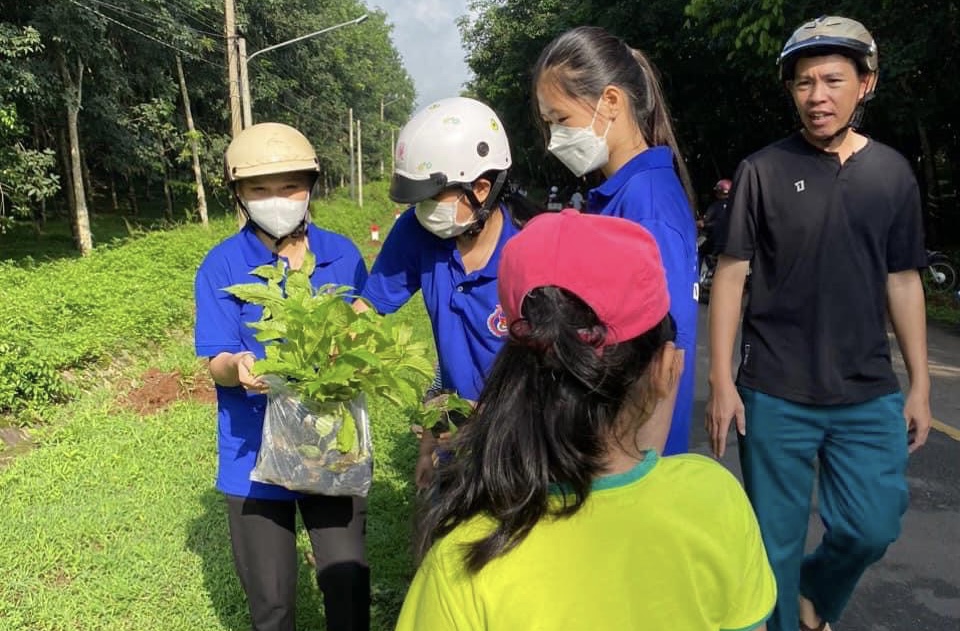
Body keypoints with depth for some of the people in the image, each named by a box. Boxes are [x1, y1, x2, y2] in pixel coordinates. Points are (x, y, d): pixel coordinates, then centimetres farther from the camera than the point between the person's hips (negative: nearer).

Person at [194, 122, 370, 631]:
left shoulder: (342, 255, -1)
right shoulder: (222, 266, -8)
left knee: (347, 580, 7)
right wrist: (239, 367, -34)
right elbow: (216, 362, -10)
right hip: (257, 453, -1)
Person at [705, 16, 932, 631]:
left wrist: (920, 384, 8)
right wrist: (720, 380, -9)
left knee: (872, 528, 5)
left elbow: (903, 282, 10)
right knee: (776, 540, 7)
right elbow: (731, 275, -5)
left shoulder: (892, 172, 6)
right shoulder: (763, 170, -3)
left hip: (870, 393, 3)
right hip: (775, 392, -2)